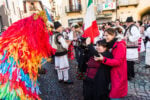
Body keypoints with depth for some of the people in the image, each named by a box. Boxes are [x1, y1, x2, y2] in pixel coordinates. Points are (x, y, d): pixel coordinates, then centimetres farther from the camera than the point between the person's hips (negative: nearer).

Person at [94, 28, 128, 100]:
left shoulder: (120, 45, -18)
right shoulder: (112, 45, 9)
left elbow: (118, 61, -24)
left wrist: (103, 59, -35)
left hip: (118, 75, -8)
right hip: (113, 74, 8)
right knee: (113, 93, 19)